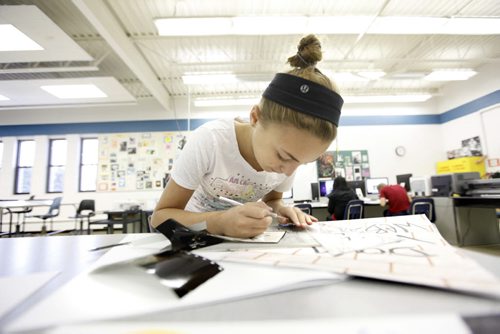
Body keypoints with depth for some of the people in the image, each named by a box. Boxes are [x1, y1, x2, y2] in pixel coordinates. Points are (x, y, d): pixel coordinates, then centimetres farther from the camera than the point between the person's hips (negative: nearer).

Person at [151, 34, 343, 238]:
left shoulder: (289, 153, -15)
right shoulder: (210, 140, -27)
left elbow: (271, 199, 1)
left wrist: (279, 209, -21)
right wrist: (221, 222, -37)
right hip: (194, 234, -2)